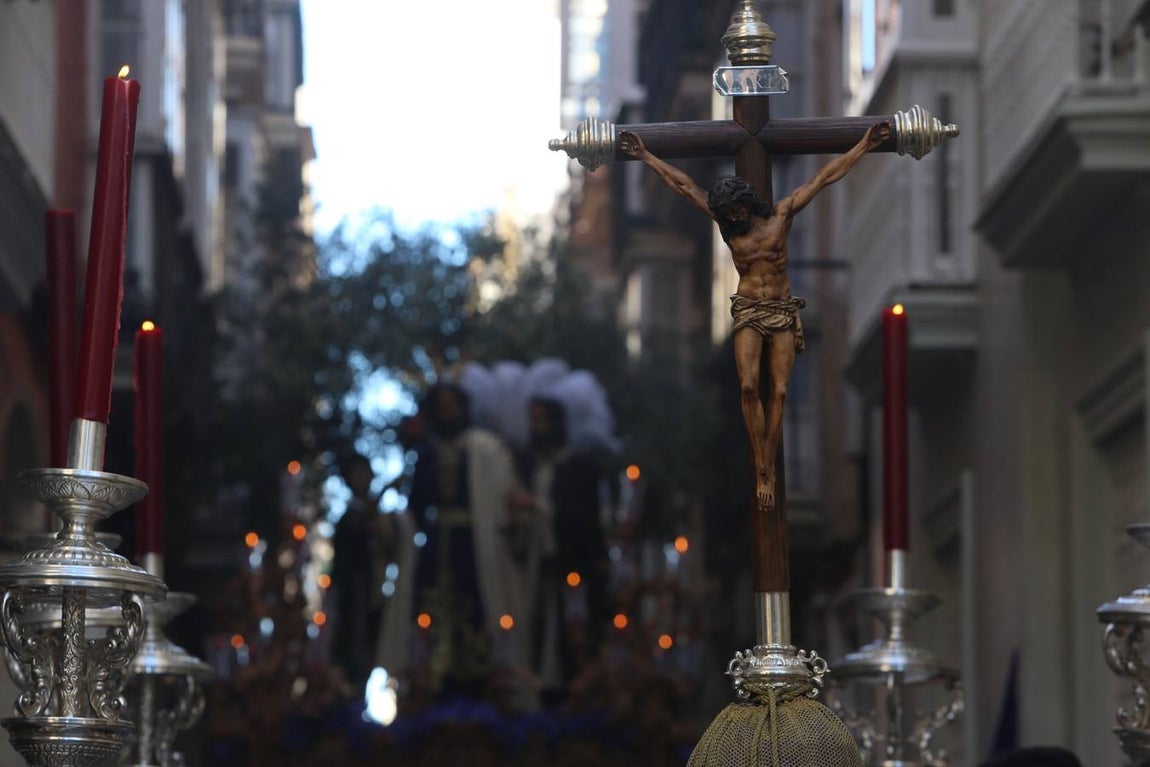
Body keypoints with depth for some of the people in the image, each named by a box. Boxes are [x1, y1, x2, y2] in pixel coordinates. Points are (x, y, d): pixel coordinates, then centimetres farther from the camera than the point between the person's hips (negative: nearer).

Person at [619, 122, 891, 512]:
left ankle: (769, 469, 1)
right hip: (748, 311, 0)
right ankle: (761, 470, -12)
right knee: (748, 386, -16)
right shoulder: (725, 220, 4)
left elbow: (824, 177, 3)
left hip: (783, 310, 0)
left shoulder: (782, 214, 1)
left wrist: (865, 145, 5)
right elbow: (684, 184, 7)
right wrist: (645, 156, 11)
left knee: (779, 390, -6)